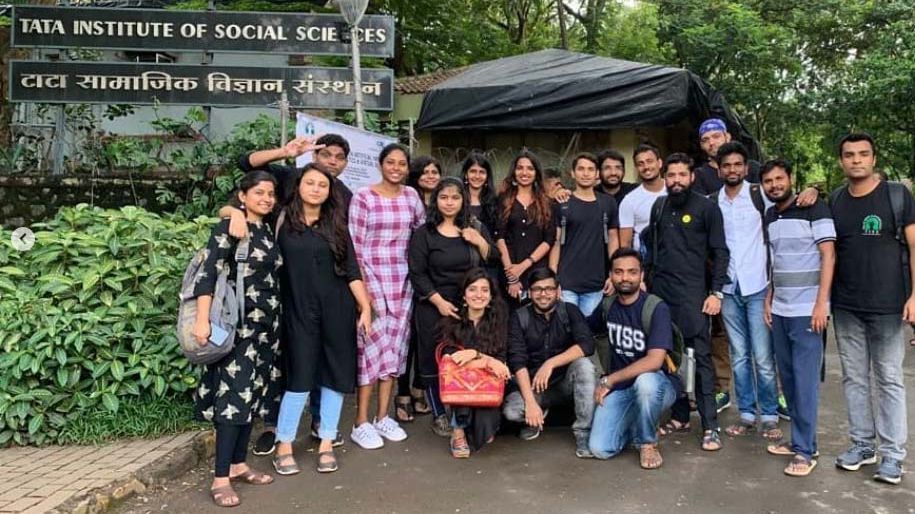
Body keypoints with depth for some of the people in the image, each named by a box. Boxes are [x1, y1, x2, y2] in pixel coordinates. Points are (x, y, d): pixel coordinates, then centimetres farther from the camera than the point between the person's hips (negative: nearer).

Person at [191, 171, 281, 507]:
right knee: (235, 394, -9)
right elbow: (208, 272, -19)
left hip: (267, 324, 7)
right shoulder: (229, 228, -8)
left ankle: (238, 464, 21)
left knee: (254, 393, 10)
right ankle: (220, 478, -5)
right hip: (240, 324, -7)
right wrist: (203, 319, -28)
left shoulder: (269, 232, 12)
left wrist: (274, 322, 14)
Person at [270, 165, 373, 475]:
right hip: (299, 310, -2)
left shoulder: (335, 225, 7)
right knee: (300, 377, -2)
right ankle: (284, 446, 13)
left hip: (337, 310, 2)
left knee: (335, 375, 6)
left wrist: (366, 308, -2)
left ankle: (326, 444, 19)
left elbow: (351, 270, 4)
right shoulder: (283, 220, 3)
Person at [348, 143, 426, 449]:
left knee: (395, 344, 7)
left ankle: (383, 417, 19)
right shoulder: (363, 197, -6)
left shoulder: (411, 195, 8)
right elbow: (354, 245, -7)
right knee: (372, 344, -6)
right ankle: (361, 423, 4)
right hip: (371, 278, -5)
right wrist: (361, 286, -12)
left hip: (402, 280, 5)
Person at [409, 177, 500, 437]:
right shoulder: (424, 233, -1)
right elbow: (417, 274, -6)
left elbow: (494, 262, 6)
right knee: (433, 359, 1)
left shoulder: (476, 229, 10)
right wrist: (440, 302, -14)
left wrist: (480, 242, -11)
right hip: (434, 307, -2)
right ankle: (438, 415, 16)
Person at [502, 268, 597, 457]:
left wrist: (551, 363, -29)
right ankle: (538, 417, 7)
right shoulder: (519, 318, -5)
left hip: (566, 383, 0)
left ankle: (583, 433, -19)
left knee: (584, 365, -30)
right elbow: (518, 362, -14)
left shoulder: (569, 311, -4)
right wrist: (530, 402, -24)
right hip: (534, 386, 0)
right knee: (511, 410, -28)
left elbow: (587, 345, -20)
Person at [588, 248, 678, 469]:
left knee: (645, 380, -40)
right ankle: (635, 424, 19)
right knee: (600, 449, -14)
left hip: (657, 385, -4)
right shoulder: (608, 306, 1)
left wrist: (609, 380, -22)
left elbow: (654, 361, -27)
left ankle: (647, 443, -11)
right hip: (619, 388, 4)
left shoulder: (657, 308, -16)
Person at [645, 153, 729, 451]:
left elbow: (720, 253, -2)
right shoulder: (659, 207, 13)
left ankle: (710, 426, -1)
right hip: (660, 292, 4)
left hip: (692, 293, -4)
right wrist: (647, 279, 11)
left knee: (700, 356, -6)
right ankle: (680, 417, 18)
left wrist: (716, 292, -9)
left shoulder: (706, 208, 1)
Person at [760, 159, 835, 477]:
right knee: (787, 376, 10)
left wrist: (821, 302, -17)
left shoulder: (814, 209, -7)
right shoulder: (769, 216, 12)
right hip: (780, 309, 6)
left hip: (807, 309, -6)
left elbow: (828, 255, -11)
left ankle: (805, 450, 3)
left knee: (805, 379, -4)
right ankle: (797, 438, 21)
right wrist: (769, 300, 12)